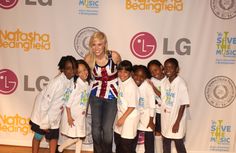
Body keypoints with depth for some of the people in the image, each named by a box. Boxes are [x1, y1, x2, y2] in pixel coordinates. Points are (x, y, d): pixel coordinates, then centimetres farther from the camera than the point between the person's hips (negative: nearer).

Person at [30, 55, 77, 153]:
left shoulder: (72, 79, -13)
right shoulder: (57, 82, -32)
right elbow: (45, 102, -27)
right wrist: (45, 123, -21)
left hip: (55, 114, 6)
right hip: (43, 111, -6)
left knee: (54, 136, 12)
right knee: (39, 136, 10)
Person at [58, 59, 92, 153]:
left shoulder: (88, 84, 2)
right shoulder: (75, 85, -19)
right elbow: (68, 101, -18)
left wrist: (85, 110, 8)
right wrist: (69, 117, -18)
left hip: (81, 115, 7)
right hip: (72, 115, -7)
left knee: (80, 137, 12)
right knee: (74, 138, -3)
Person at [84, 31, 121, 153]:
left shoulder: (114, 56, -17)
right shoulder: (88, 58, -12)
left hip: (112, 96, -2)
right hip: (96, 95, 2)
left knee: (107, 128, -2)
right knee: (95, 126, 7)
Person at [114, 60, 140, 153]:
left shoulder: (131, 86, -23)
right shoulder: (120, 80, -1)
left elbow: (132, 106, -21)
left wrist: (123, 118, -17)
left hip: (130, 116, -8)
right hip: (121, 113, 8)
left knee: (127, 143, 2)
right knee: (117, 139, 22)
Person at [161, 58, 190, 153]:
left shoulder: (181, 84, -18)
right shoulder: (164, 83, 1)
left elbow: (183, 105, -17)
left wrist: (177, 123, -17)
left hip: (176, 120, -6)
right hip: (166, 119, 6)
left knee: (179, 145, 8)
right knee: (166, 143, 18)